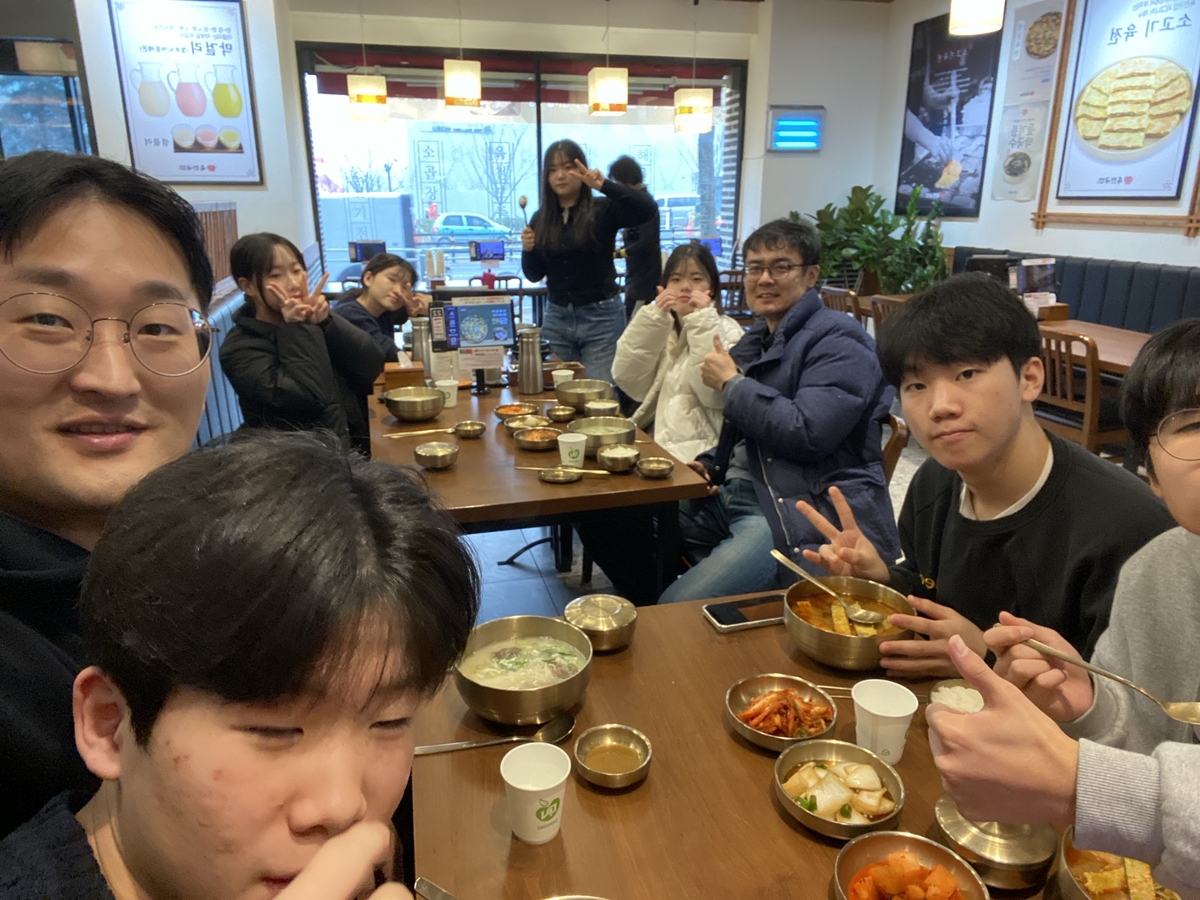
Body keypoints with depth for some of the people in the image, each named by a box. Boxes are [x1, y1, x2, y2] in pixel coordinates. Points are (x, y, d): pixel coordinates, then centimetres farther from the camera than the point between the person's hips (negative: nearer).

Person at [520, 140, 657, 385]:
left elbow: (649, 208, -22)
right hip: (556, 317, 4)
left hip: (600, 317, -4)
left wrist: (605, 185, -30)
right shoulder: (541, 218, 7)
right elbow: (534, 275, 10)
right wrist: (528, 250, -10)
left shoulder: (603, 210, -5)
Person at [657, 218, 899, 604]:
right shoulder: (755, 341, 18)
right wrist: (707, 467, 7)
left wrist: (730, 382, -11)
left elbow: (806, 434, -22)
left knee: (678, 611, -26)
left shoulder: (837, 340, -8)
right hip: (736, 495, 9)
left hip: (806, 512, -9)